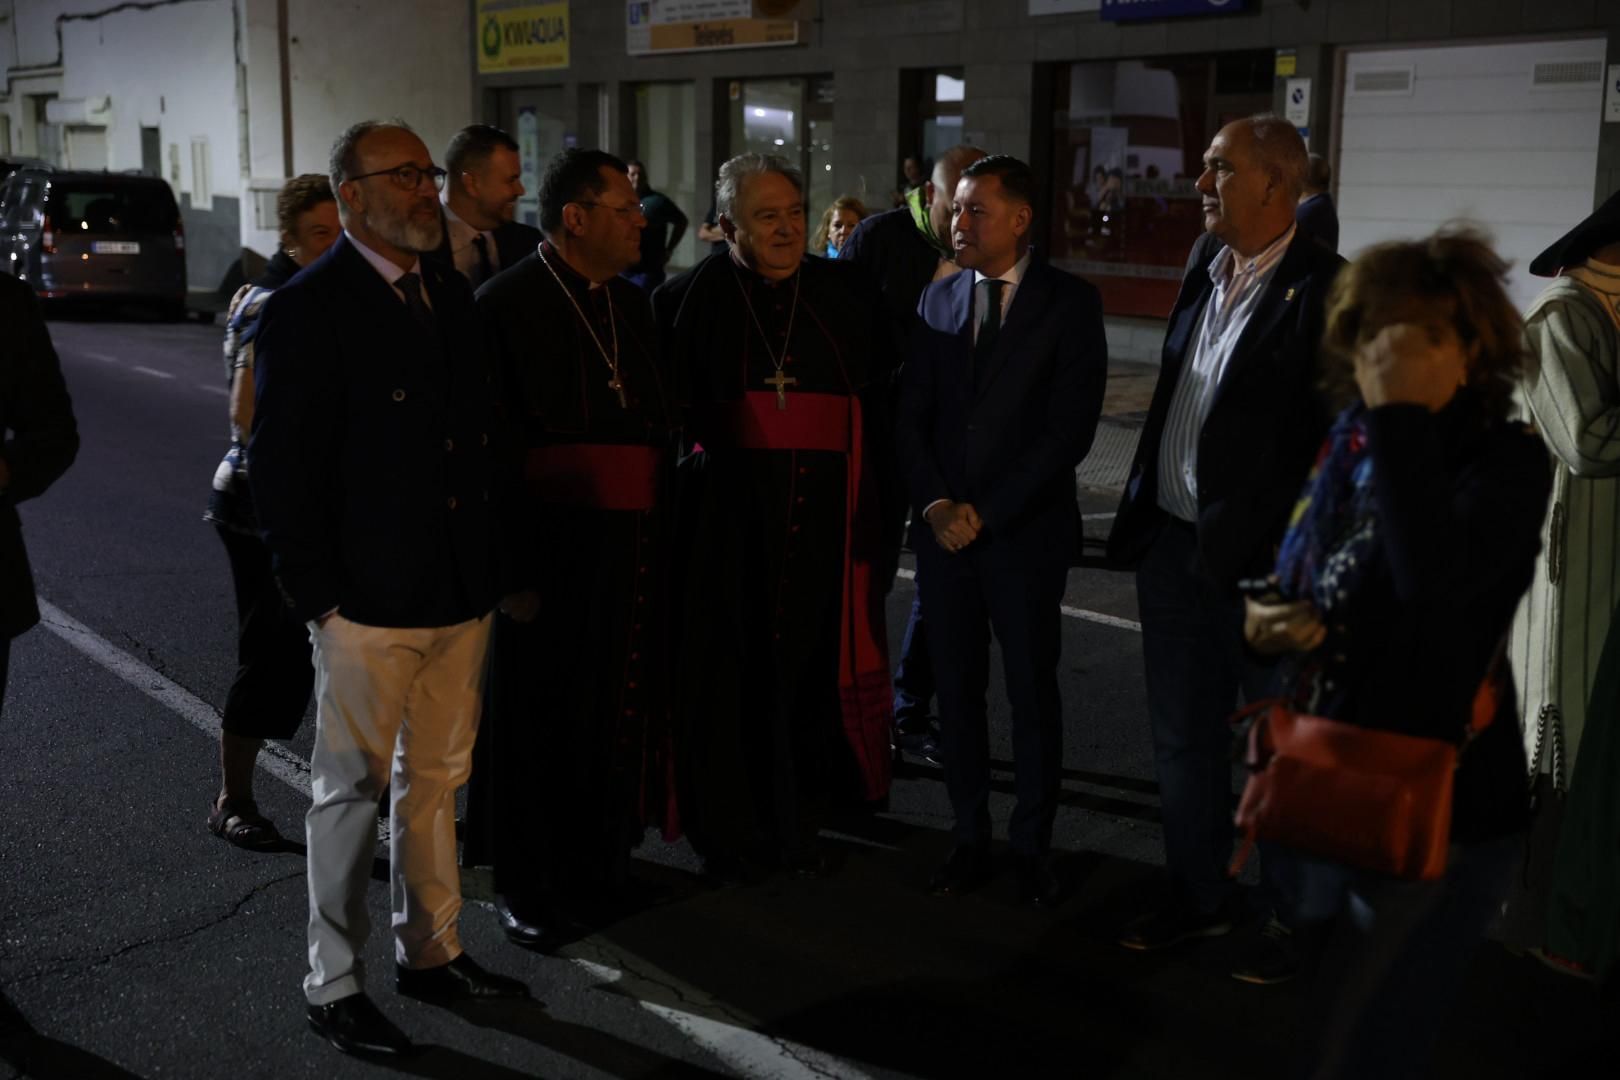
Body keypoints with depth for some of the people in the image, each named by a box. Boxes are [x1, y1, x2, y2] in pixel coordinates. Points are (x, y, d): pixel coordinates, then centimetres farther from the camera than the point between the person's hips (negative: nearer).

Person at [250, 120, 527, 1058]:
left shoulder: (453, 294, 11)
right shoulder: (308, 308, -10)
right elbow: (282, 463, -11)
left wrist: (490, 559, 11)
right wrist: (318, 592, -14)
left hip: (462, 592, 7)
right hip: (370, 598, -7)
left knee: (438, 780, 17)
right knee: (353, 791, 4)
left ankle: (431, 952, 32)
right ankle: (336, 987, 19)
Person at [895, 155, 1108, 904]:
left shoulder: (1070, 303, -4)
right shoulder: (937, 301, 8)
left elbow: (1070, 427, -10)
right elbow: (910, 417, 8)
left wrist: (986, 512, -13)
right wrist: (935, 504, -7)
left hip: (1026, 531, -3)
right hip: (943, 527, 4)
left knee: (1032, 692, 6)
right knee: (957, 689, 8)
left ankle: (1032, 846, 20)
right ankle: (970, 839, 21)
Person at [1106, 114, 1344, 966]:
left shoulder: (1324, 290, -15)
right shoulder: (1205, 266, 8)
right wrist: (1141, 514, 13)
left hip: (1263, 560, -7)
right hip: (1174, 544, 7)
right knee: (1182, 738, 18)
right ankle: (1199, 897, 37)